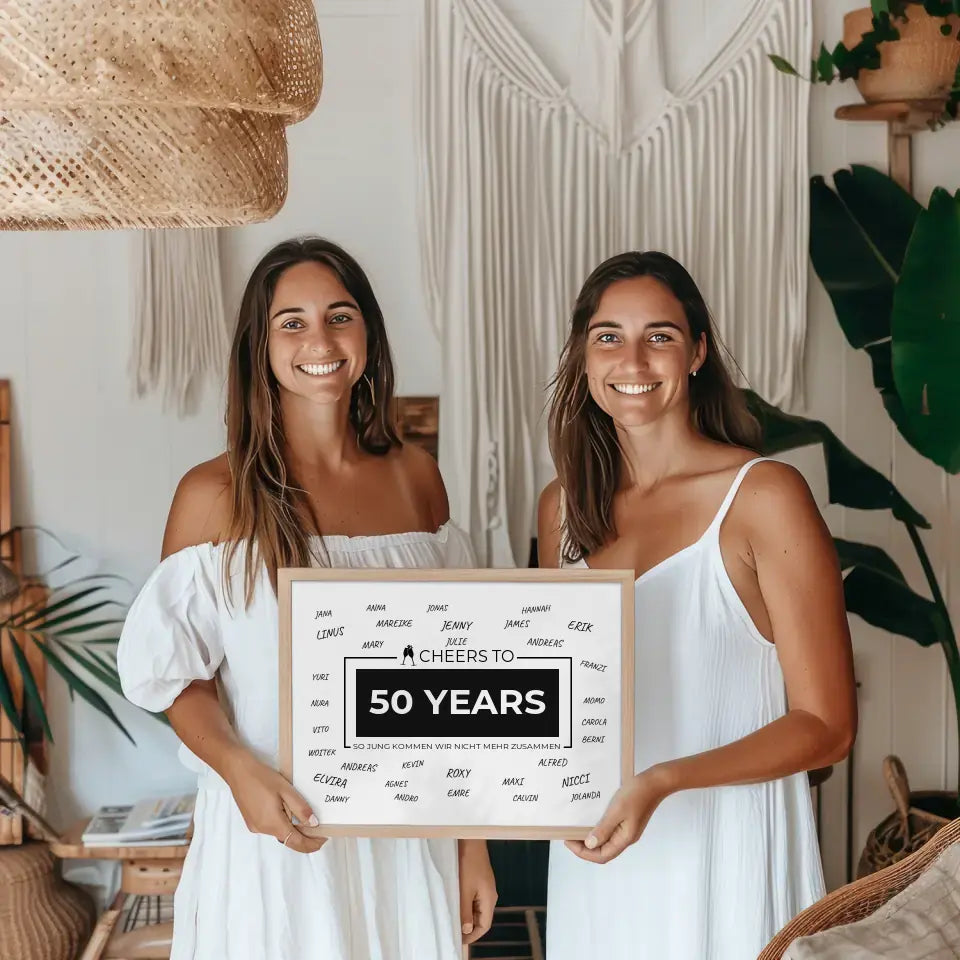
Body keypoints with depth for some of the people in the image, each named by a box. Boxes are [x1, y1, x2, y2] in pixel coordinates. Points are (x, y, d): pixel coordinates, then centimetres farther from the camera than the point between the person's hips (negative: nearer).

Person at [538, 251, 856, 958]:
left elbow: (826, 725, -12)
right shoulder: (564, 506, 4)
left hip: (722, 858, -4)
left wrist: (661, 781, -24)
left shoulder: (764, 495, -12)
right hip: (593, 854, 5)